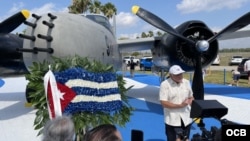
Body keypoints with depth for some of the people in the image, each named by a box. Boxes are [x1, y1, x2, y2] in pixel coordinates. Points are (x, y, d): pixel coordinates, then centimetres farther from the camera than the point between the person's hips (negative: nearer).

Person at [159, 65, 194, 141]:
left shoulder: (187, 82, 5)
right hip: (172, 120, -4)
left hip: (186, 119, 5)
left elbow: (191, 97, 17)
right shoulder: (165, 85, -12)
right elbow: (164, 103, -16)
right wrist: (180, 105, -19)